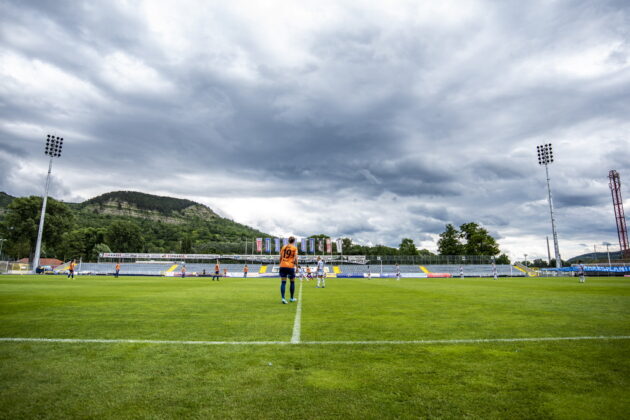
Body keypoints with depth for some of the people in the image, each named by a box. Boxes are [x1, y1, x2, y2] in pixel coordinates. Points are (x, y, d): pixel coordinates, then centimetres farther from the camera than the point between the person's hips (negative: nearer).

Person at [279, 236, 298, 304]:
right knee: (292, 282, 13)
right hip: (290, 266, -3)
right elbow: (295, 258, -8)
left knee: (283, 282, 1)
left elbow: (280, 257, 12)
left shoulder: (284, 247, 11)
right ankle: (292, 298, 23)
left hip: (283, 266, 3)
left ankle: (283, 298, -11)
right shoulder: (294, 248, 0)